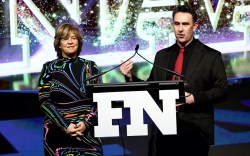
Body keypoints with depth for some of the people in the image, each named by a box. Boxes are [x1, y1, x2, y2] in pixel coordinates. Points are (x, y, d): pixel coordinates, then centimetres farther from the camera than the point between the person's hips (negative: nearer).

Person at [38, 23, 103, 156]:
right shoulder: (49, 68, 2)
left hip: (88, 132, 1)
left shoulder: (90, 67, 5)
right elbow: (44, 101, -4)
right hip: (58, 133, -1)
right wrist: (65, 126, -14)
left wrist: (86, 123, -13)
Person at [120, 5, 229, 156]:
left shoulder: (211, 56, 0)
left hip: (195, 130, -3)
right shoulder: (162, 55, 12)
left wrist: (195, 98, -16)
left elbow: (222, 91, -2)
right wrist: (131, 77, -3)